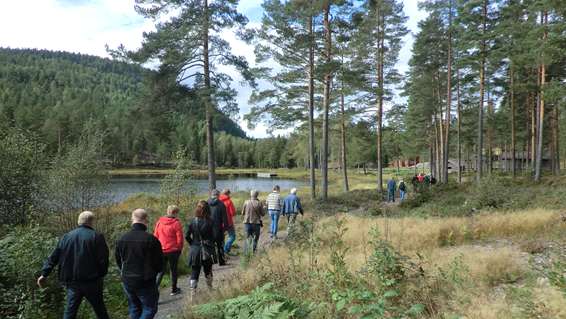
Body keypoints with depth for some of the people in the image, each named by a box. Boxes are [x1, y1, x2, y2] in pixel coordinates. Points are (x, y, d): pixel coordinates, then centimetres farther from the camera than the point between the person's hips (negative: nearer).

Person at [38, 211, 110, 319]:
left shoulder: (66, 237, 5)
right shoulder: (97, 237, -8)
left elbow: (54, 257, 7)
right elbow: (103, 259, -11)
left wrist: (44, 274, 14)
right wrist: (101, 275, 4)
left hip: (72, 282, 3)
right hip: (92, 282, -3)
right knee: (100, 310, 12)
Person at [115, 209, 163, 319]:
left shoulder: (122, 239, -3)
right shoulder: (151, 239, -19)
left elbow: (118, 261, 9)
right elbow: (159, 264, -12)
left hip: (127, 281, 5)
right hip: (146, 282, -5)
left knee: (134, 308, 21)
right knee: (149, 308, 10)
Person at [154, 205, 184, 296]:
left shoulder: (159, 222, 0)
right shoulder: (176, 223, -14)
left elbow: (155, 236, 6)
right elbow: (180, 239, -11)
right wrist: (180, 248, 5)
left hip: (161, 250, 4)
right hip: (173, 250, -4)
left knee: (161, 270, 16)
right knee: (173, 270, 12)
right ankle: (174, 290, 23)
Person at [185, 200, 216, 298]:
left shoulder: (193, 221, -6)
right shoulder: (210, 222, -13)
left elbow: (187, 236, -5)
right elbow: (214, 236, -13)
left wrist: (193, 244, 8)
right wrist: (211, 244, 5)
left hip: (195, 251, 1)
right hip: (207, 251, -1)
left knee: (194, 273, 9)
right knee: (208, 272, 19)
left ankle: (193, 294, 7)